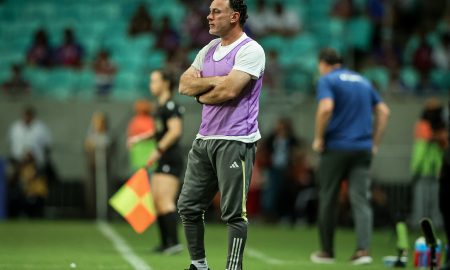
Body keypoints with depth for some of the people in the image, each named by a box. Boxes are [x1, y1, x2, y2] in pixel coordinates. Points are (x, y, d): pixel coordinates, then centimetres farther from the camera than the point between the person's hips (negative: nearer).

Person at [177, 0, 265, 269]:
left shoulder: (250, 50, -9)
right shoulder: (209, 50, 16)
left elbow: (228, 90, -19)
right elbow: (184, 85, 8)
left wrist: (201, 94, -1)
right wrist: (214, 80, -8)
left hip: (235, 142, -8)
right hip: (205, 139, 8)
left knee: (234, 212, -6)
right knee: (189, 206, 9)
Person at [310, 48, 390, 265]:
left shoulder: (326, 80, -1)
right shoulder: (363, 81, 18)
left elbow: (326, 108, -19)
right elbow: (383, 111, 15)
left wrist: (318, 138, -8)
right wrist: (374, 142, 15)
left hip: (336, 148, -4)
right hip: (363, 149, 4)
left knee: (328, 200, 8)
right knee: (361, 200, -2)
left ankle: (327, 251, 15)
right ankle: (363, 250, -18)